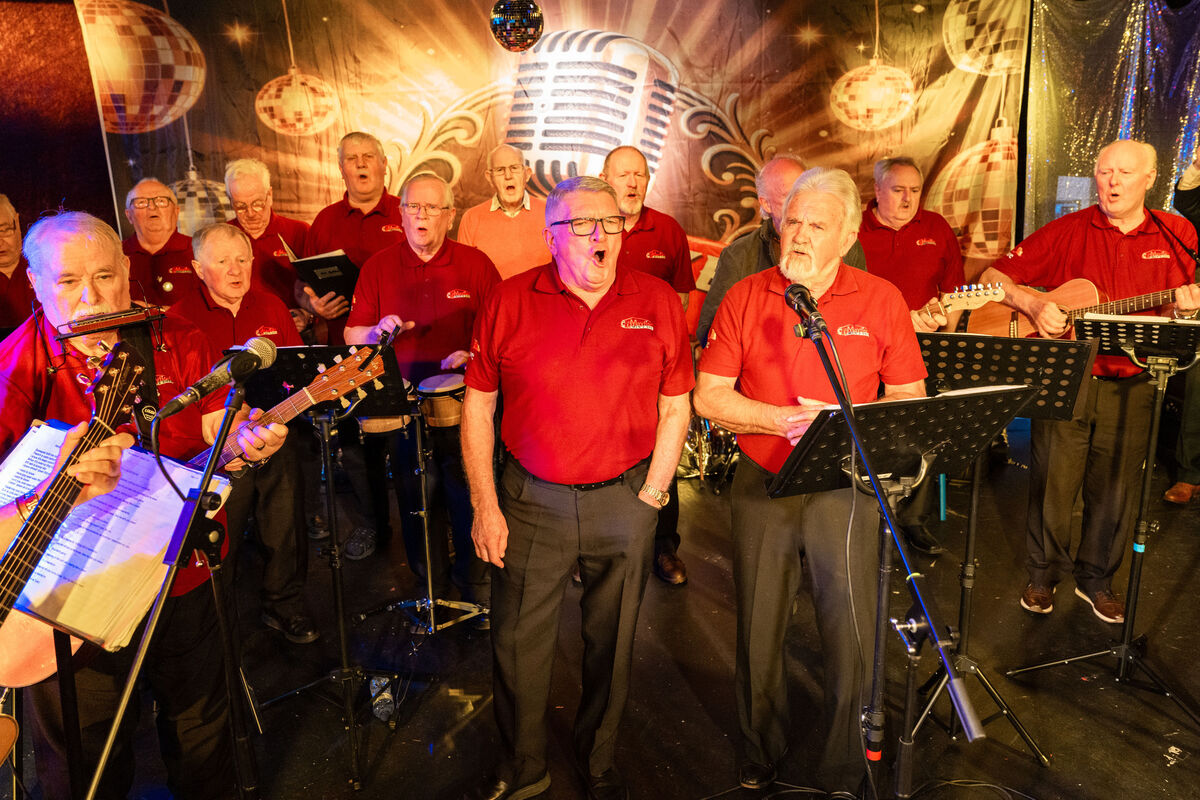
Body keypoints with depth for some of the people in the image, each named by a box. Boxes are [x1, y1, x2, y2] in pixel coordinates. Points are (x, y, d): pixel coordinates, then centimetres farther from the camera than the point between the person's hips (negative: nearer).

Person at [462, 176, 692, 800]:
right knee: (517, 643, 9)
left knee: (612, 643, 14)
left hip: (624, 502, 1)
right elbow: (477, 405, 0)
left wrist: (651, 494, -2)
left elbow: (675, 406, 4)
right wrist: (485, 506, -3)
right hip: (531, 500, 0)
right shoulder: (509, 302, -2)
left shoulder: (657, 302, 0)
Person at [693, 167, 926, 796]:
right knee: (758, 630, 12)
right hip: (762, 485, 1)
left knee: (849, 632, 5)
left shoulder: (882, 301, 0)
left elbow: (909, 398, 2)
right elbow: (709, 396, -3)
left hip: (845, 487, 0)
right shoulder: (745, 297, 0)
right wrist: (786, 419, -16)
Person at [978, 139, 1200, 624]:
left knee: (1116, 492, 10)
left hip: (1129, 387, 2)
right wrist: (1032, 304, -18)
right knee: (1052, 486, 6)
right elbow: (994, 276, -1)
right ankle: (1043, 574, 27)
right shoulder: (1067, 232, 1)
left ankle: (1096, 578, 31)